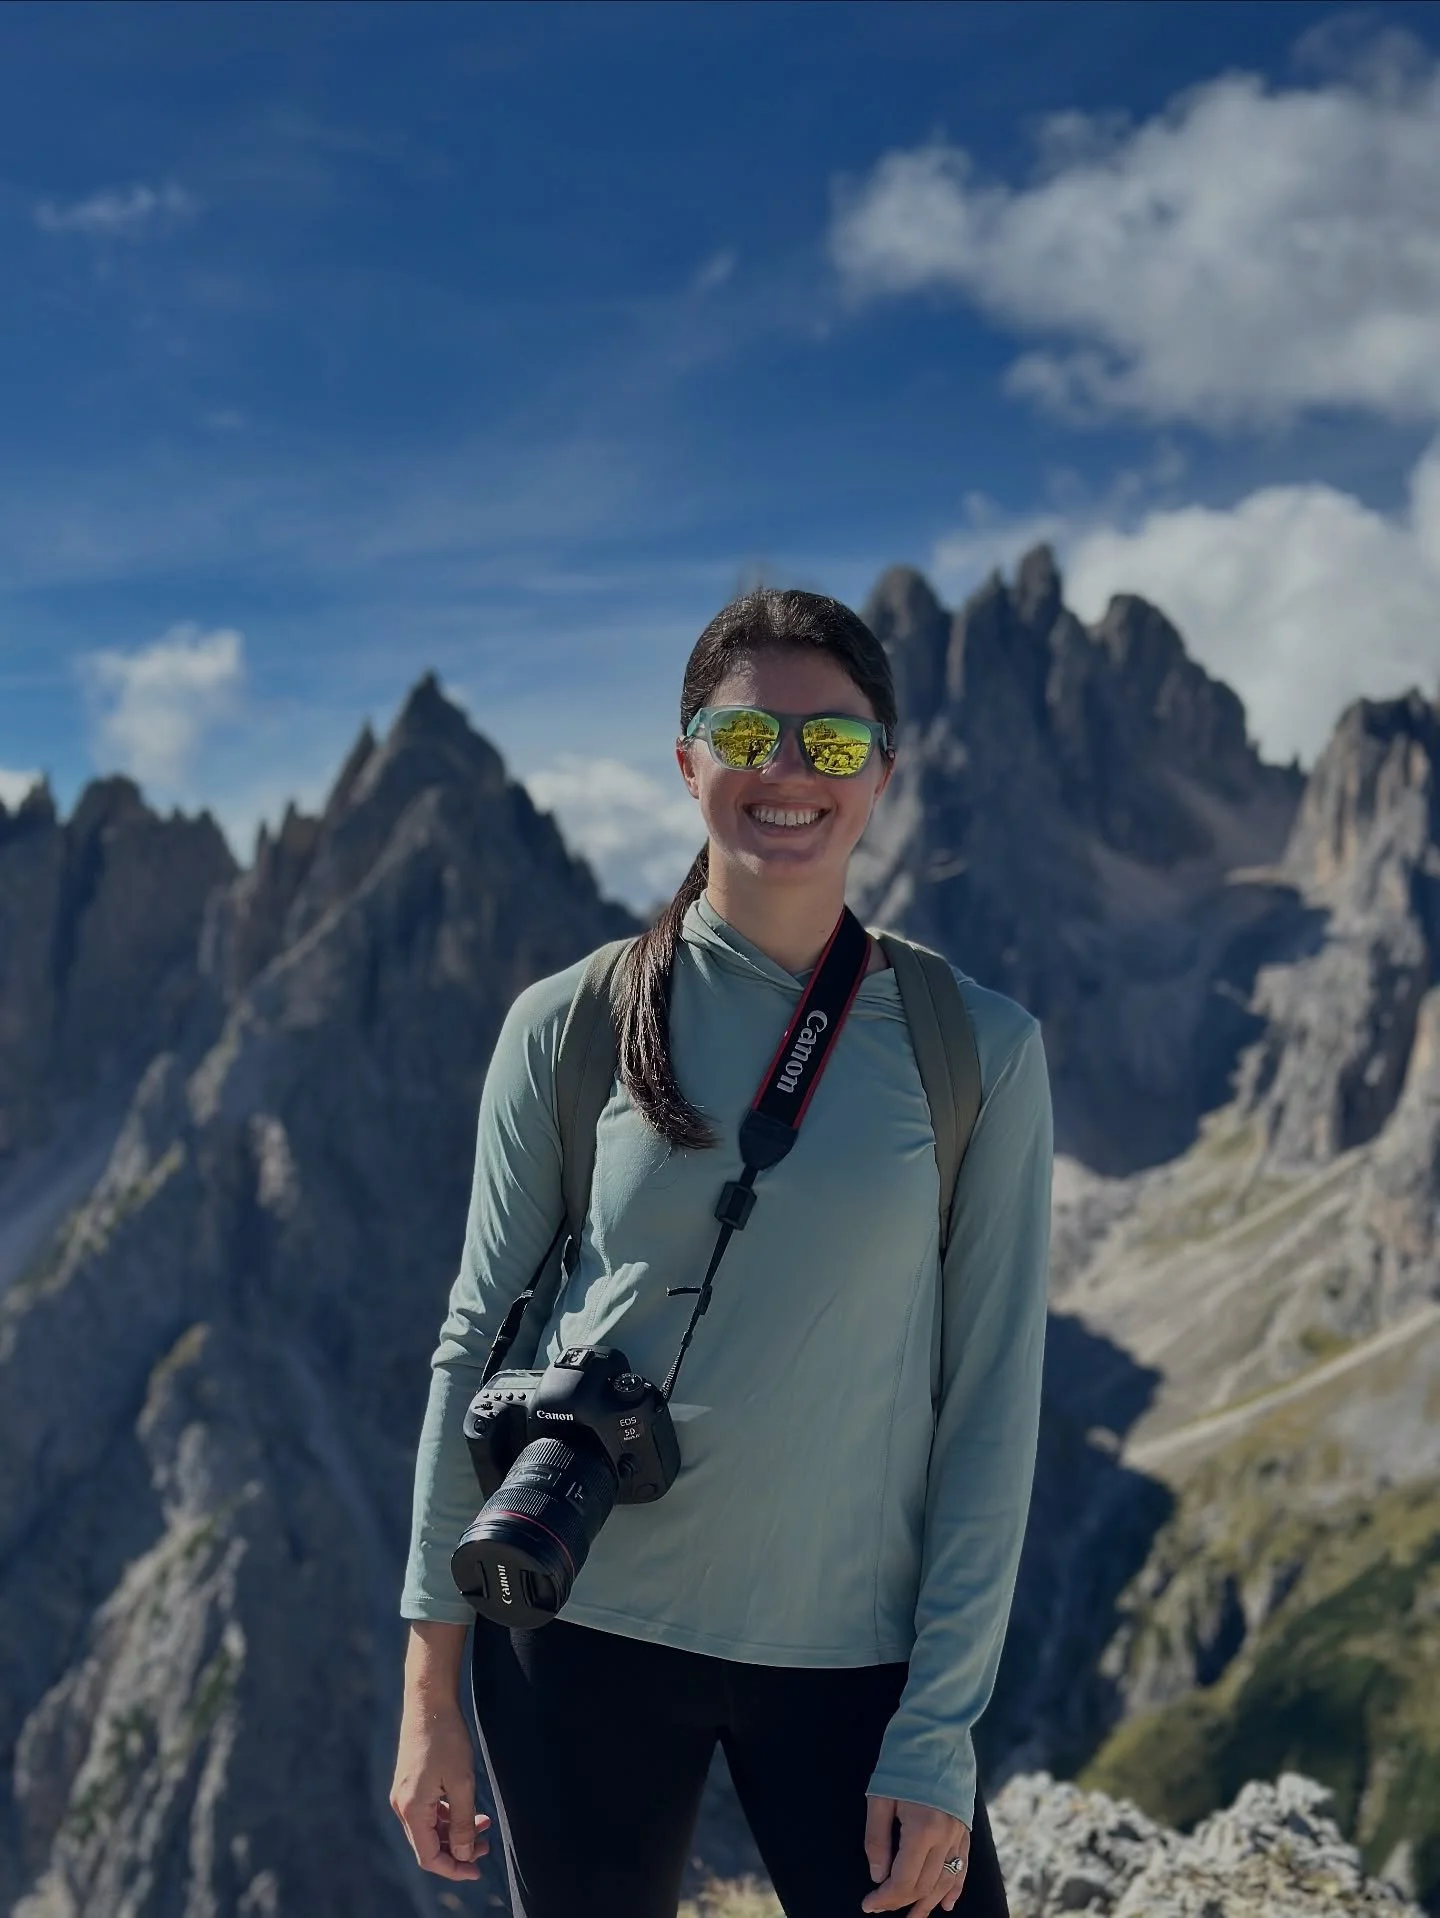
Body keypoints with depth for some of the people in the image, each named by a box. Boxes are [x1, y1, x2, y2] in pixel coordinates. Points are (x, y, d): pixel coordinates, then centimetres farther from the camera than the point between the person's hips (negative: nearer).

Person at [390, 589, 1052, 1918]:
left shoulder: (978, 1048, -2)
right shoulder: (567, 1027, -1)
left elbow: (993, 1401, -2)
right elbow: (478, 1336, 2)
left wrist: (940, 1734, -6)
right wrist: (431, 1690, 1)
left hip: (850, 1653, 0)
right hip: (583, 1630, 1)